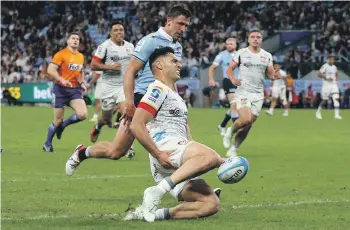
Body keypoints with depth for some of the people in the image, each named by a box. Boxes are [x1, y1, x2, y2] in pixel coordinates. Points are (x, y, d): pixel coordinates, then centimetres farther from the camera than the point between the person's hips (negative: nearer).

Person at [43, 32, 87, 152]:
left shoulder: (81, 56, 11)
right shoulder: (61, 54, -9)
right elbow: (50, 70, -16)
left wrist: (82, 83, 9)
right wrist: (62, 80, -29)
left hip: (75, 89, 5)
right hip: (61, 89, -5)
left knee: (83, 114, -15)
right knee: (58, 120, -2)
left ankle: (63, 125, 13)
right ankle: (47, 144, 19)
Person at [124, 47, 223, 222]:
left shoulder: (176, 95, 31)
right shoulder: (158, 90, 0)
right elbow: (136, 125, -13)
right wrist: (157, 154, -19)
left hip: (178, 167, 9)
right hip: (166, 149, -9)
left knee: (211, 204, -5)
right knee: (211, 157, -34)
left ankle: (154, 213, -10)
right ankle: (158, 191, -30)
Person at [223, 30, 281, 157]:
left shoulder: (267, 56, 9)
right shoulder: (241, 53, 0)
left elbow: (270, 74, 13)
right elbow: (230, 69, 5)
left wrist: (275, 76, -11)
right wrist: (233, 79, -16)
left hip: (258, 94, 4)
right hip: (243, 91, -4)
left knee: (247, 126, 2)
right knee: (245, 119, -23)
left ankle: (233, 149, 15)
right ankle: (231, 131, 8)